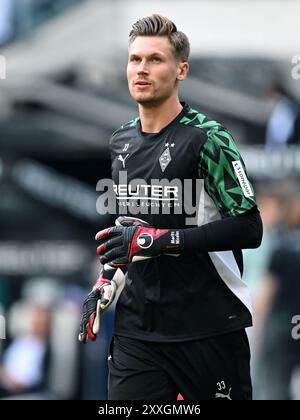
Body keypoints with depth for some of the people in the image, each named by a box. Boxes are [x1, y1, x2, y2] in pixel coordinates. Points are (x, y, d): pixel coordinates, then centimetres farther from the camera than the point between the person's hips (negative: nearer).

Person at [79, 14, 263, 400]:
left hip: (209, 329, -5)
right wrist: (103, 286, 15)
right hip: (135, 331, 5)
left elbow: (248, 228, -16)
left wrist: (157, 240, -21)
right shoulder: (121, 142, 14)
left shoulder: (207, 139, -9)